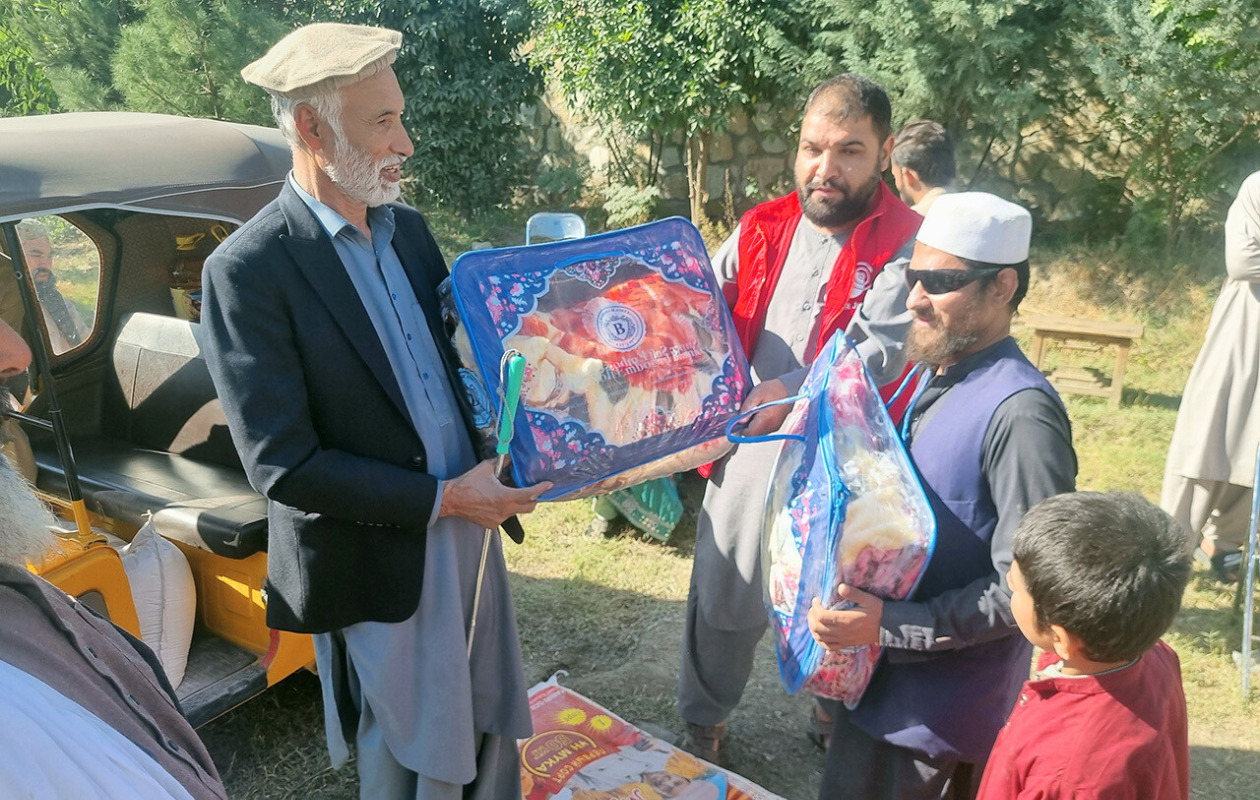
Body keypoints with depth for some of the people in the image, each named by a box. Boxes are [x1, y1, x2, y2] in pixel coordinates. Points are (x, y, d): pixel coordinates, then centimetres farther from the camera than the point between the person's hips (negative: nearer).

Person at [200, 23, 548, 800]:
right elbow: (282, 465, -19)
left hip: (470, 525, 6)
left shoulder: (409, 229, 4)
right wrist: (442, 499, -20)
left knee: (492, 731, 22)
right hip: (381, 564, -6)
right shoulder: (248, 270, -17)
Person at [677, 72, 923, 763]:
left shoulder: (903, 246, -9)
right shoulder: (763, 228, 5)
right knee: (722, 594, 14)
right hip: (750, 443, 3)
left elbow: (881, 348, -21)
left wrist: (793, 391, -36)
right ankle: (702, 723, 37)